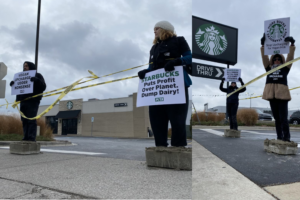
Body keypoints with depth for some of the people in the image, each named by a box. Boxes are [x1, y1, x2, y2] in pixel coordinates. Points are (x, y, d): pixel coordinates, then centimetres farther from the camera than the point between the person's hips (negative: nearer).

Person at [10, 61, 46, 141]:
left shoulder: (37, 76, 7)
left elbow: (43, 87, -4)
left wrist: (37, 80, -21)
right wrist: (13, 84, 7)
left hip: (32, 101, -6)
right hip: (23, 100, 6)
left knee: (31, 119, -12)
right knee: (24, 120, 1)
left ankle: (31, 137, -14)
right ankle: (26, 137, 2)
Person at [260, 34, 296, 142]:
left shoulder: (285, 68, 14)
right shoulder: (269, 68, 19)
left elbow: (290, 56, 4)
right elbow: (264, 57, 12)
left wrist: (292, 44, -7)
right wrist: (263, 45, 3)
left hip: (282, 94, -3)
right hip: (272, 94, 3)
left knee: (283, 117, -9)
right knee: (276, 117, 4)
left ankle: (286, 137, -8)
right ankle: (279, 137, 6)